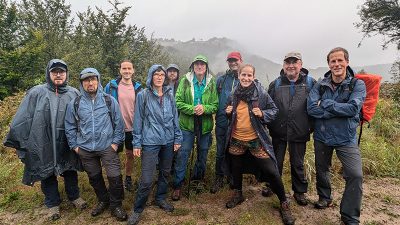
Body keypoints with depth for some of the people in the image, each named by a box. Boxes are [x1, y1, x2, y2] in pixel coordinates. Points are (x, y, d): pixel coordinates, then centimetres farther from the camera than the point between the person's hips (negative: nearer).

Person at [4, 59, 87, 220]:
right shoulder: (37, 93, -7)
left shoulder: (74, 93, -2)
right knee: (48, 173, 14)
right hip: (44, 144, -1)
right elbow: (22, 118, -5)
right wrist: (17, 140, -4)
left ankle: (74, 196, 39)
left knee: (70, 171, 17)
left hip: (67, 144, 1)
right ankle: (52, 203, 34)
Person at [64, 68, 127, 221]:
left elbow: (119, 123, -1)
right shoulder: (75, 104, -1)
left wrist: (116, 142, -4)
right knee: (94, 178, 17)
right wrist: (74, 146, 5)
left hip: (107, 147, -2)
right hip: (85, 149, 3)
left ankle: (116, 205, 19)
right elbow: (70, 127, 8)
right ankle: (103, 201, 40)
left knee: (115, 177, -5)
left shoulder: (109, 101, -5)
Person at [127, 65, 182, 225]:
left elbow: (175, 117, 9)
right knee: (146, 179, -3)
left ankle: (160, 199, 39)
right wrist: (137, 143, -4)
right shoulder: (143, 95, -5)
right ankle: (137, 209, 18)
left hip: (168, 141, 4)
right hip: (150, 142, -4)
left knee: (165, 172, 17)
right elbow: (138, 120, -3)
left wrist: (178, 138, 7)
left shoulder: (169, 95, 5)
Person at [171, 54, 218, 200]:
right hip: (187, 124, -2)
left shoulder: (212, 83, 1)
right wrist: (192, 109, -20)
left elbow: (215, 105, 0)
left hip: (205, 125, 2)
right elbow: (178, 102, -7)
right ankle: (177, 185, 15)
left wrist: (204, 108, -19)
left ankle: (198, 179, 40)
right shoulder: (185, 81, -3)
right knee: (183, 154, 0)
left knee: (203, 154, 16)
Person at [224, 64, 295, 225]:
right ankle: (237, 194, 44)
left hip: (256, 140, -4)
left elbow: (274, 110, -3)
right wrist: (228, 112, -6)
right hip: (236, 139, 4)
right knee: (236, 168, 19)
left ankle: (284, 203, 19)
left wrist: (262, 114, -21)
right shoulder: (234, 94, 2)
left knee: (271, 171, -3)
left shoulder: (261, 93, -9)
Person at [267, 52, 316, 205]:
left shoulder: (310, 83, -3)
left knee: (298, 164, 14)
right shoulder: (276, 84, 1)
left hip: (299, 132, -1)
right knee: (276, 161, 16)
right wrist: (270, 123, 2)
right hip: (279, 131, 1)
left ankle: (299, 191, 32)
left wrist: (311, 125, -2)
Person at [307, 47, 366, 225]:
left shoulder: (357, 85, -6)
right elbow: (311, 109, -17)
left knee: (355, 176, -9)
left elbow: (353, 108, -23)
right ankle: (324, 197, 45)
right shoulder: (320, 86, -3)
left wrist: (325, 104, -17)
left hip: (346, 138, -2)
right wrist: (341, 111, -20)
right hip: (322, 136, 2)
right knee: (321, 170, 18)